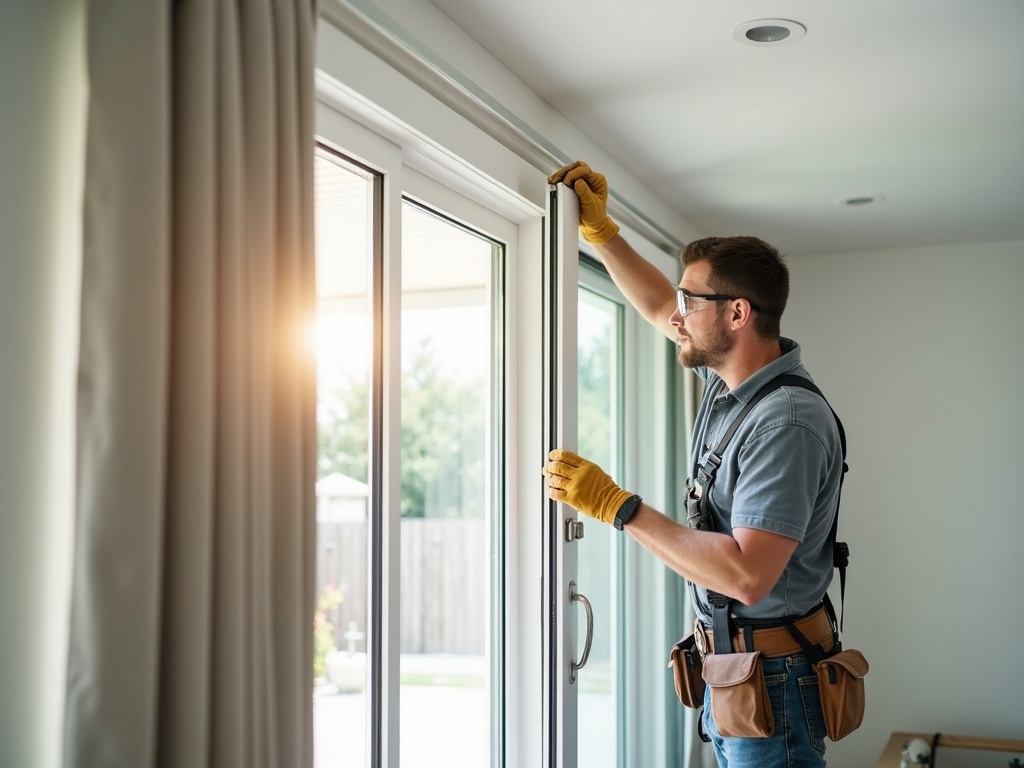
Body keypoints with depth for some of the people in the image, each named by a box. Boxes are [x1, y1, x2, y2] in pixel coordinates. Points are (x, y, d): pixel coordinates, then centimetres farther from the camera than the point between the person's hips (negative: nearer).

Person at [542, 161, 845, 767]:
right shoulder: (729, 377, 4)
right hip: (728, 666, 9)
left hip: (771, 677, -9)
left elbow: (747, 575, -33)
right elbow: (660, 311, 22)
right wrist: (600, 229, 17)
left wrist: (618, 506, -29)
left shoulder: (787, 423, -25)